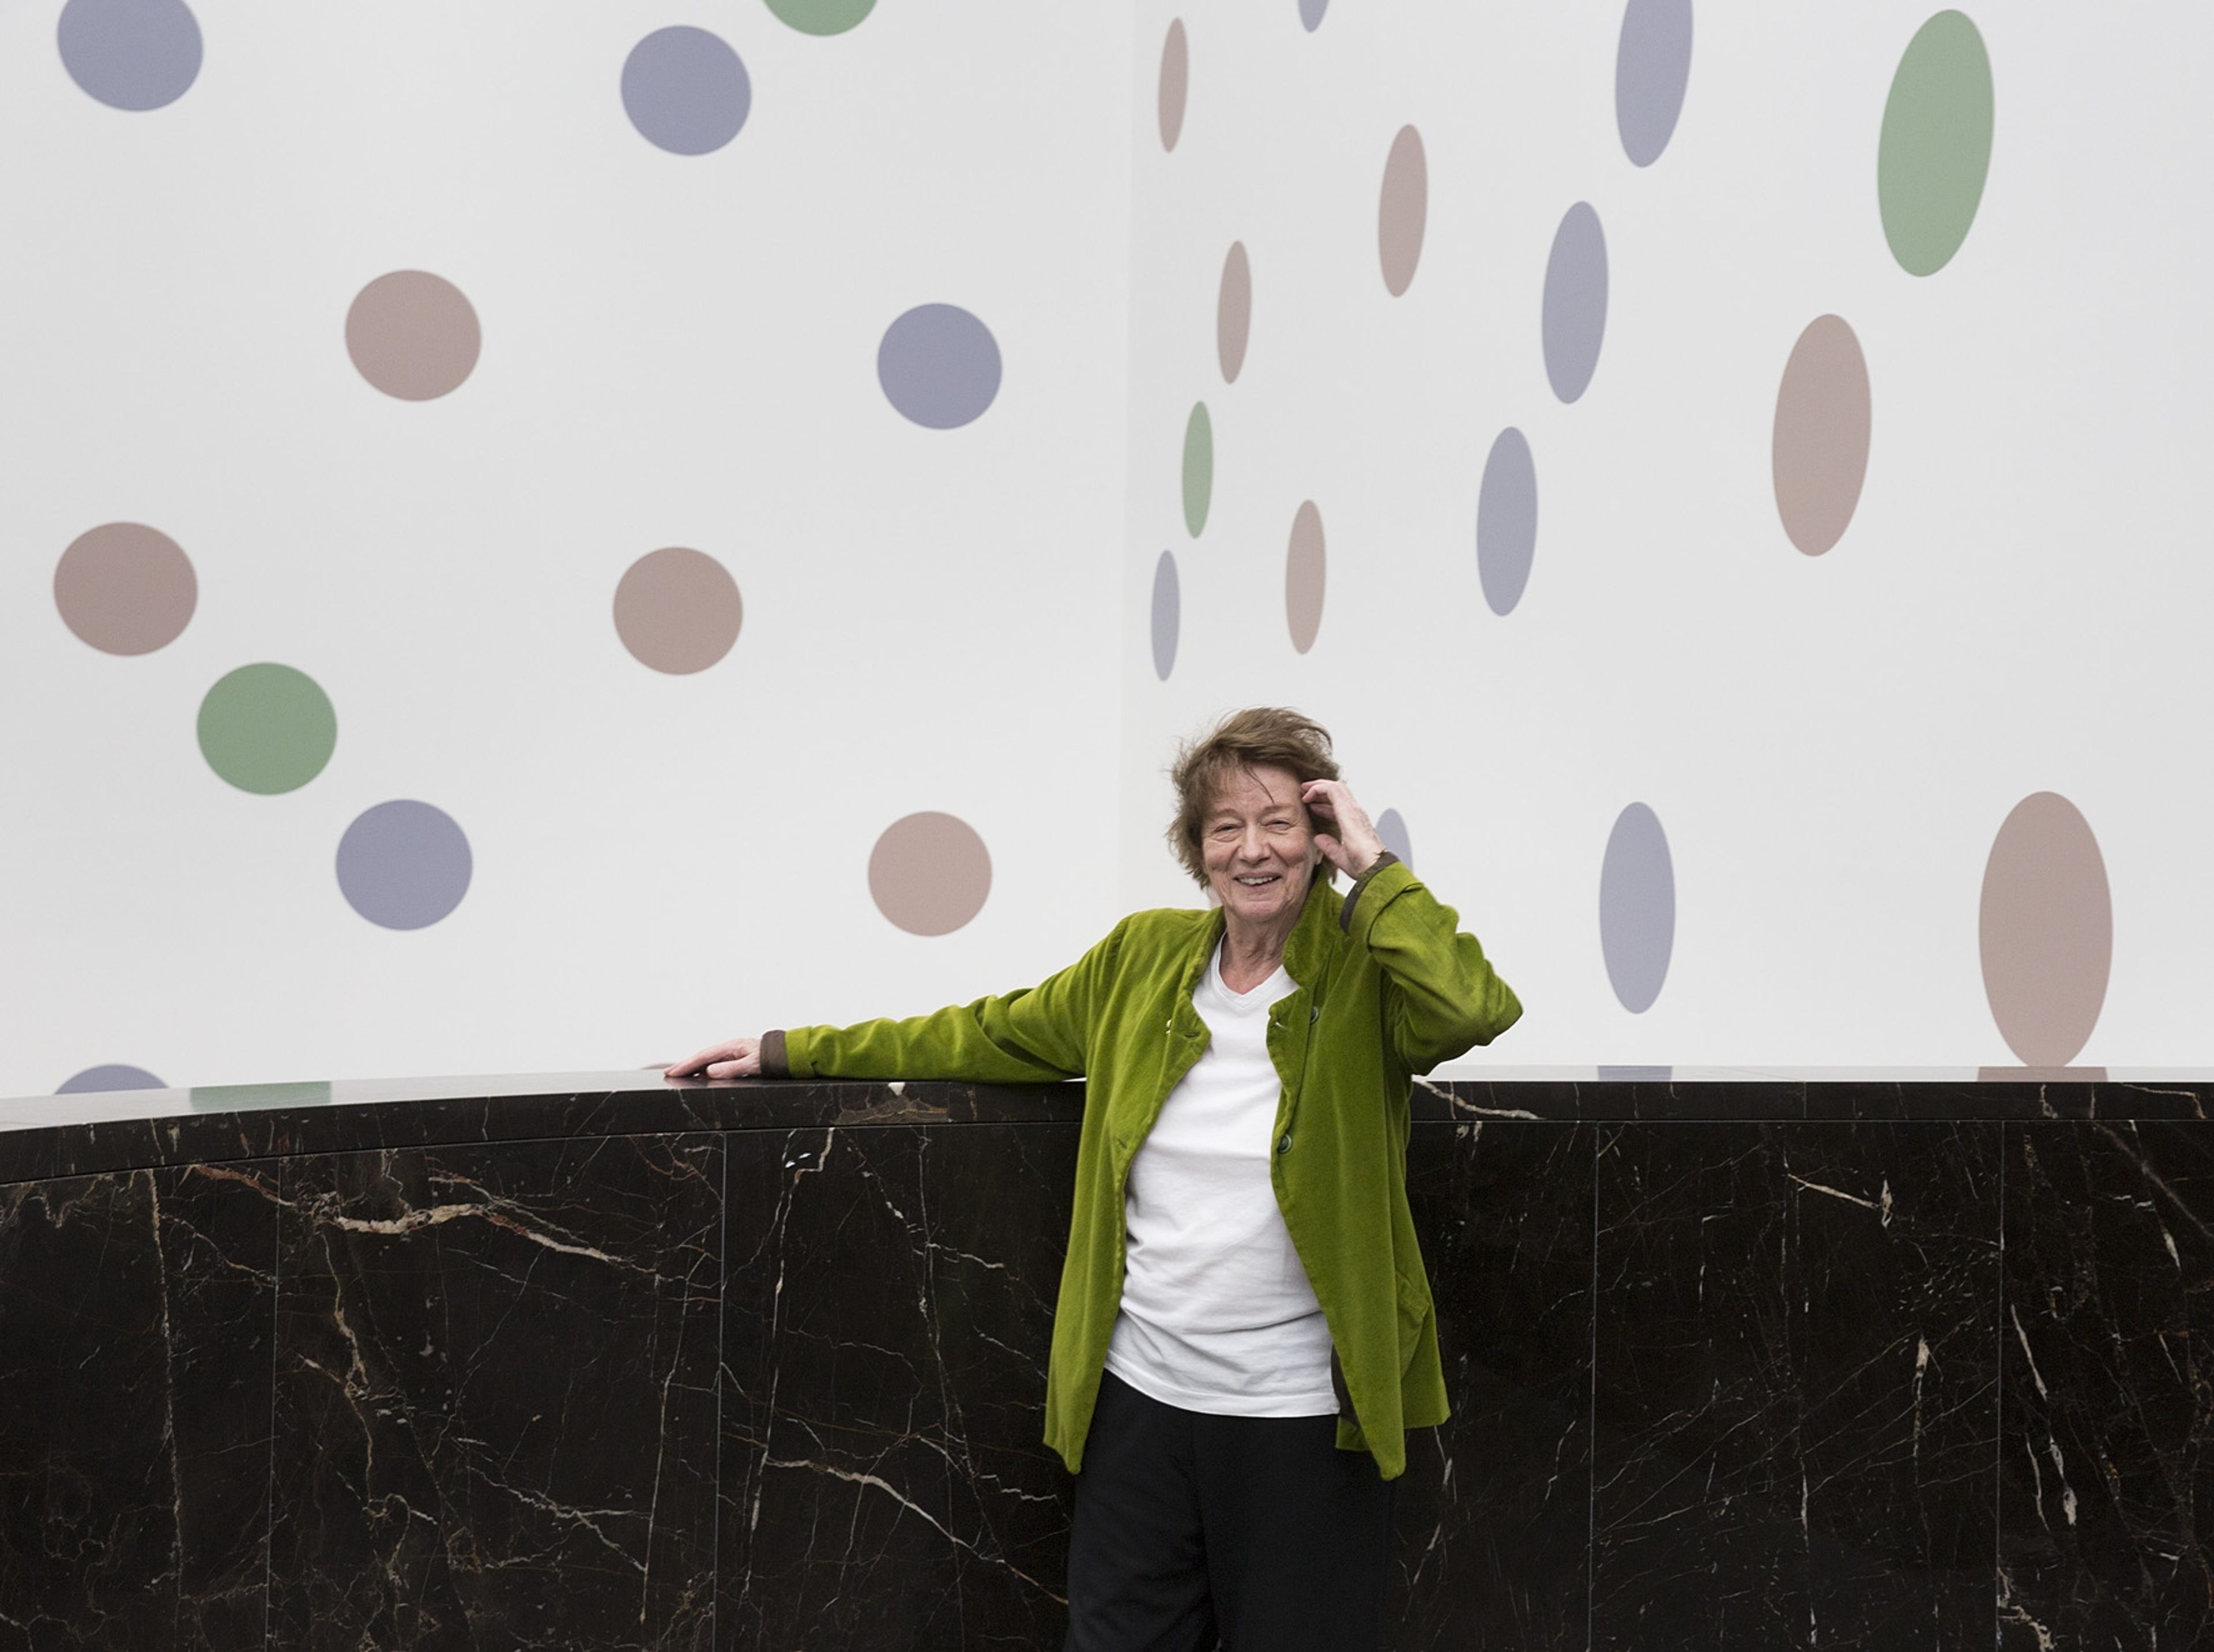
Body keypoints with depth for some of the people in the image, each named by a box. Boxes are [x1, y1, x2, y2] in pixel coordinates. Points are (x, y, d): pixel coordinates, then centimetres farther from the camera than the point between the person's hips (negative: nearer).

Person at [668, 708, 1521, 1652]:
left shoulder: (1365, 974, -5)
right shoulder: (1143, 958, 7)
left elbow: (1477, 1007, -27)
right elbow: (995, 1035, 17)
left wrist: (1372, 866, -16)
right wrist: (789, 1054, 20)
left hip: (1300, 1419, -3)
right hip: (1141, 1396, 3)